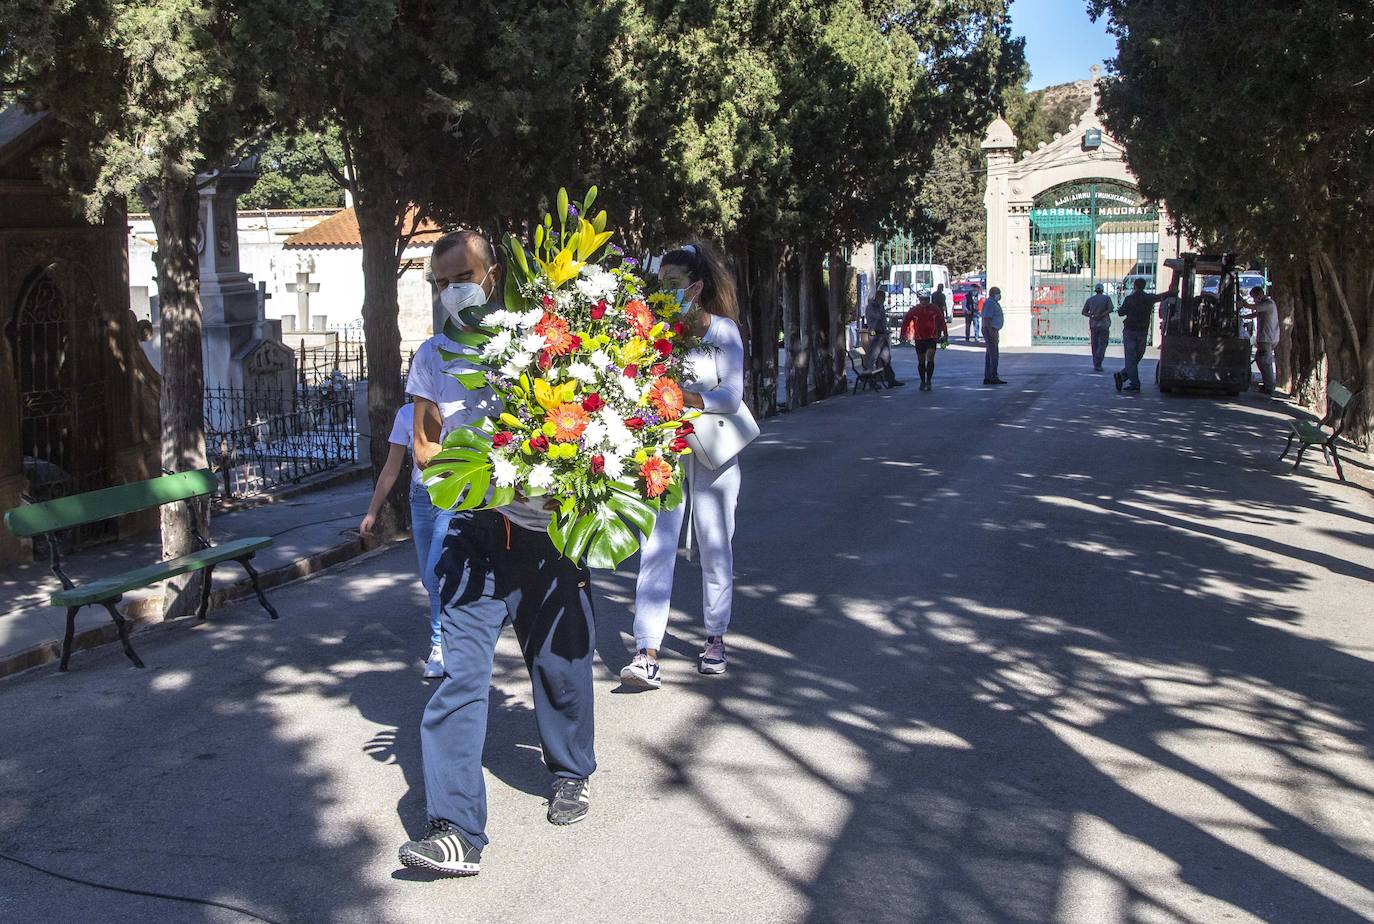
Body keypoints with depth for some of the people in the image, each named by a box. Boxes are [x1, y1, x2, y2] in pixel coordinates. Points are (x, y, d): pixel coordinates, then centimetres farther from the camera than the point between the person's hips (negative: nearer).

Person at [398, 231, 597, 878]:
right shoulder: (433, 358, 7)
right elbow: (424, 447, 8)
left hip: (548, 531, -1)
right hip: (475, 533, 1)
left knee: (561, 661, 11)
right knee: (462, 672, -10)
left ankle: (570, 773, 37)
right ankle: (456, 830, -12)